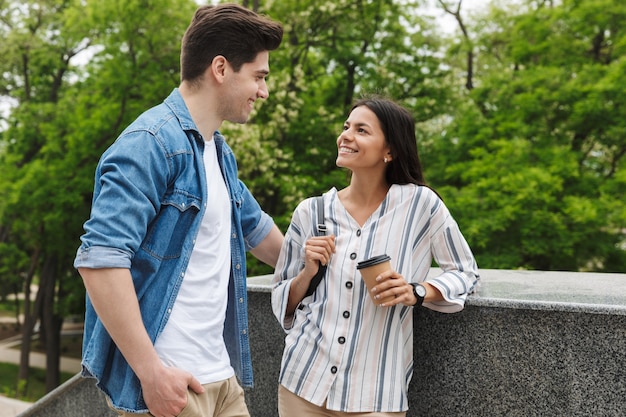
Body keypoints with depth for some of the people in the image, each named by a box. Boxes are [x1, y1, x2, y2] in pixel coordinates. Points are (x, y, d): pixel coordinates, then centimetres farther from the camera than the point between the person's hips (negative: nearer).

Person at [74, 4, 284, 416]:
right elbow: (100, 258, -23)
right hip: (169, 381, -9)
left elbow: (256, 228, 29)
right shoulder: (153, 142, -15)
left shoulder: (220, 152, 14)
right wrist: (151, 371, -23)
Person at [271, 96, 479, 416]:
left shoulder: (421, 204, -8)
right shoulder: (311, 212, -1)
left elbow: (465, 273, 3)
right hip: (303, 383, 3)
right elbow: (283, 306, 7)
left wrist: (417, 292, -14)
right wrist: (307, 273, -12)